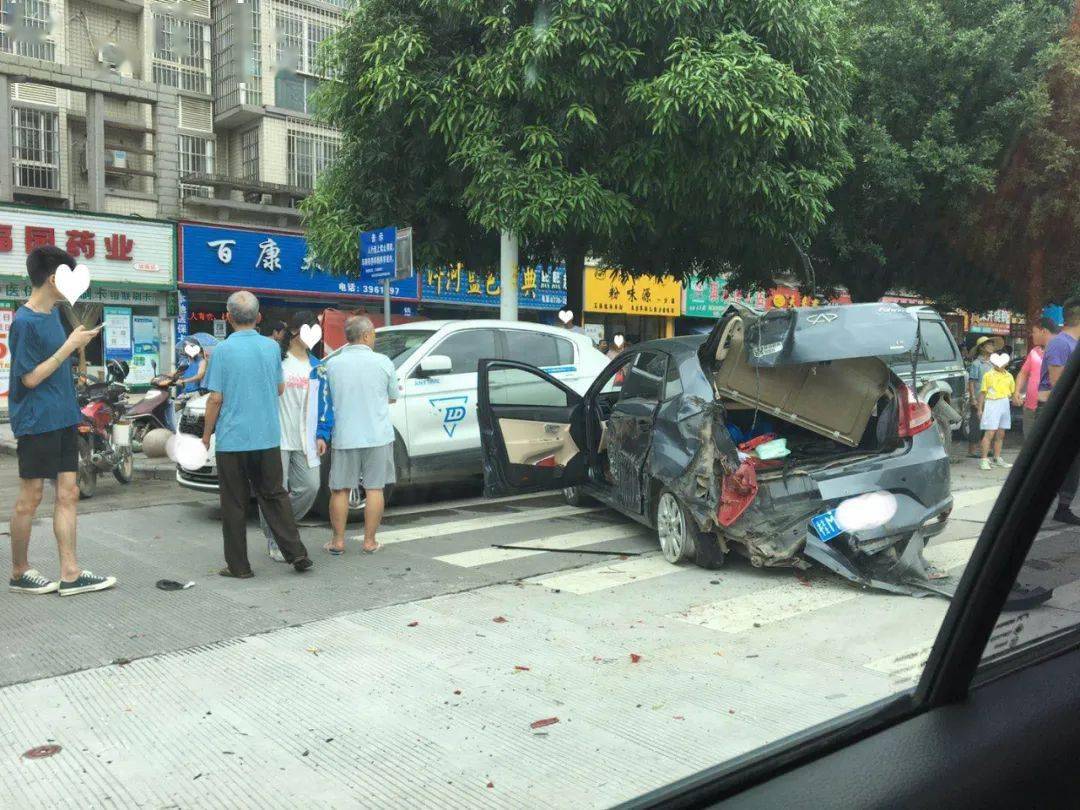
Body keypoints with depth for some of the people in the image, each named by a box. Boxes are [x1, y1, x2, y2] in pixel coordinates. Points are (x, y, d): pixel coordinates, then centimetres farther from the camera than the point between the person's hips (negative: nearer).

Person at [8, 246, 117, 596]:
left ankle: (70, 574, 9)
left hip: (62, 419, 8)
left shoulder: (53, 313, 11)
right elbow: (31, 377, -15)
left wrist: (77, 340, 7)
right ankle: (19, 573, 18)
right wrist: (70, 346, -15)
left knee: (67, 494, 6)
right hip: (36, 421, -8)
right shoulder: (25, 321, -14)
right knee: (30, 499, 3)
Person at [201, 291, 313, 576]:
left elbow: (216, 398, -9)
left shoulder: (224, 350, -10)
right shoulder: (272, 347, 2)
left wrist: (206, 435, 1)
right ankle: (296, 553, 9)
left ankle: (238, 565, 11)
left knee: (234, 504, 5)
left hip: (232, 439, -4)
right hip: (267, 438, 4)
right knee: (274, 496, 13)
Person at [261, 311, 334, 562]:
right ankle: (274, 540, 13)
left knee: (310, 487, 3)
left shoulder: (316, 367, 14)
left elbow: (324, 402, 15)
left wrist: (322, 434, 6)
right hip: (277, 438, -5)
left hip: (305, 442, 5)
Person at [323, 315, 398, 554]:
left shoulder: (332, 364, -2)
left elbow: (326, 402, 5)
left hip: (344, 437, 1)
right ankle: (369, 541, 10)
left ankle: (338, 541, 14)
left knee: (340, 490, 11)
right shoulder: (383, 362, -5)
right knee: (374, 489, 7)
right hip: (378, 436, -1)